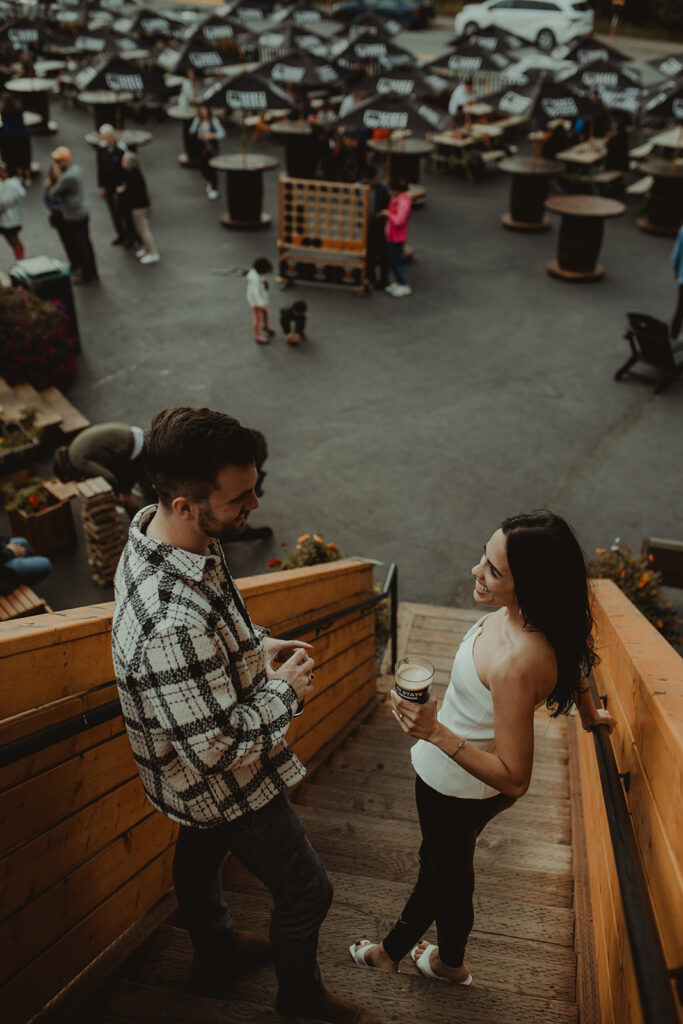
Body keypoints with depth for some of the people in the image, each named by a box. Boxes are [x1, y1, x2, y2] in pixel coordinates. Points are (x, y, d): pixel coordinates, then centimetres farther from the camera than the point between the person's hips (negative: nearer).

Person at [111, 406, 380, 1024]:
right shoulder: (173, 622, -44)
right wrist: (286, 690, -21)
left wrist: (261, 646, -4)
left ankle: (215, 949, 61)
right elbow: (217, 746, -34)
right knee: (306, 890, 15)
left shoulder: (158, 533, -14)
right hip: (226, 783, -8)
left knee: (202, 849, 32)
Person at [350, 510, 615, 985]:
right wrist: (589, 714, 23)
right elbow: (573, 660, 5)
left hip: (458, 788, -8)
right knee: (437, 862, 29)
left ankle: (451, 963, 56)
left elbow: (514, 780, -35)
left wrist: (436, 733, -40)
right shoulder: (517, 613, -17)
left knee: (448, 874, 23)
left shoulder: (517, 663, -43)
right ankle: (393, 950, 56)